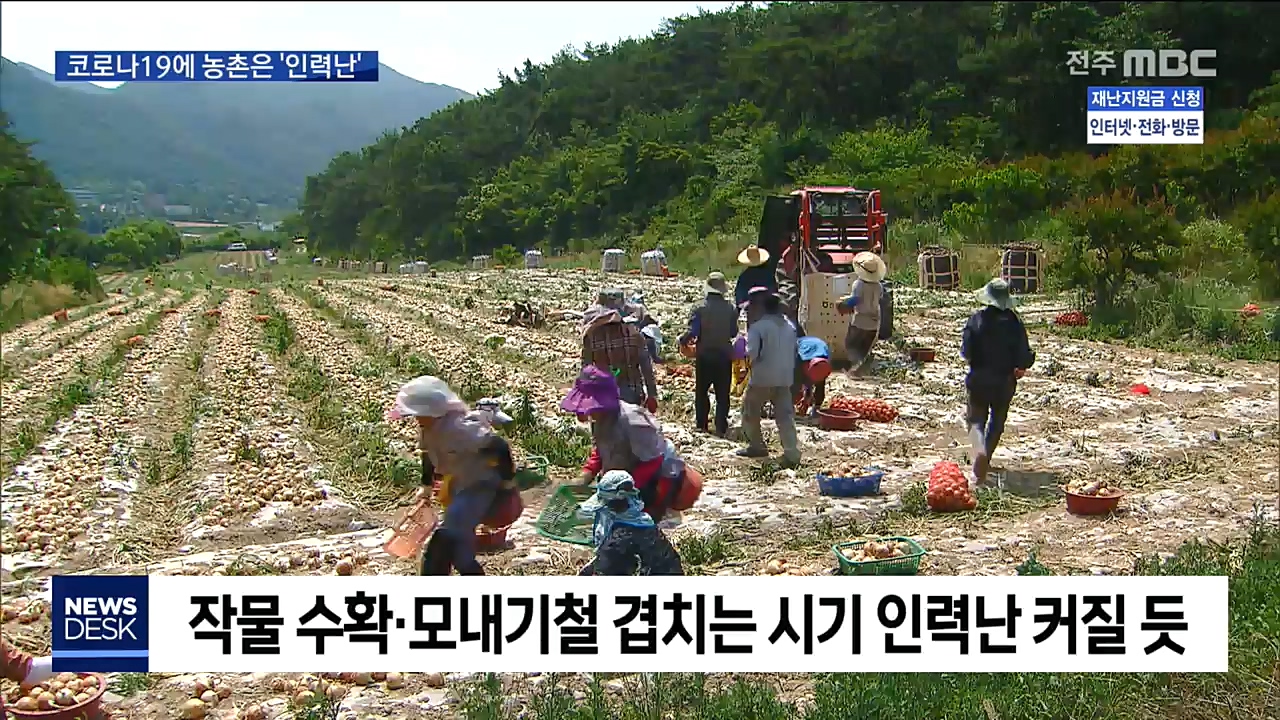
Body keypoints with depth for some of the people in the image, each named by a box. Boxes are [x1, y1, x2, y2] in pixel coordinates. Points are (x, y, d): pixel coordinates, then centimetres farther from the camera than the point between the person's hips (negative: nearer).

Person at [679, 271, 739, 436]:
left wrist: (683, 340, 4)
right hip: (724, 355, 1)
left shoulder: (700, 308, -11)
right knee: (722, 393, 6)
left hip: (704, 355, -1)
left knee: (701, 391, 13)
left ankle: (701, 424, 14)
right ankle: (721, 427, 4)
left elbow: (693, 332, -15)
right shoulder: (731, 308, -5)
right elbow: (734, 333, 0)